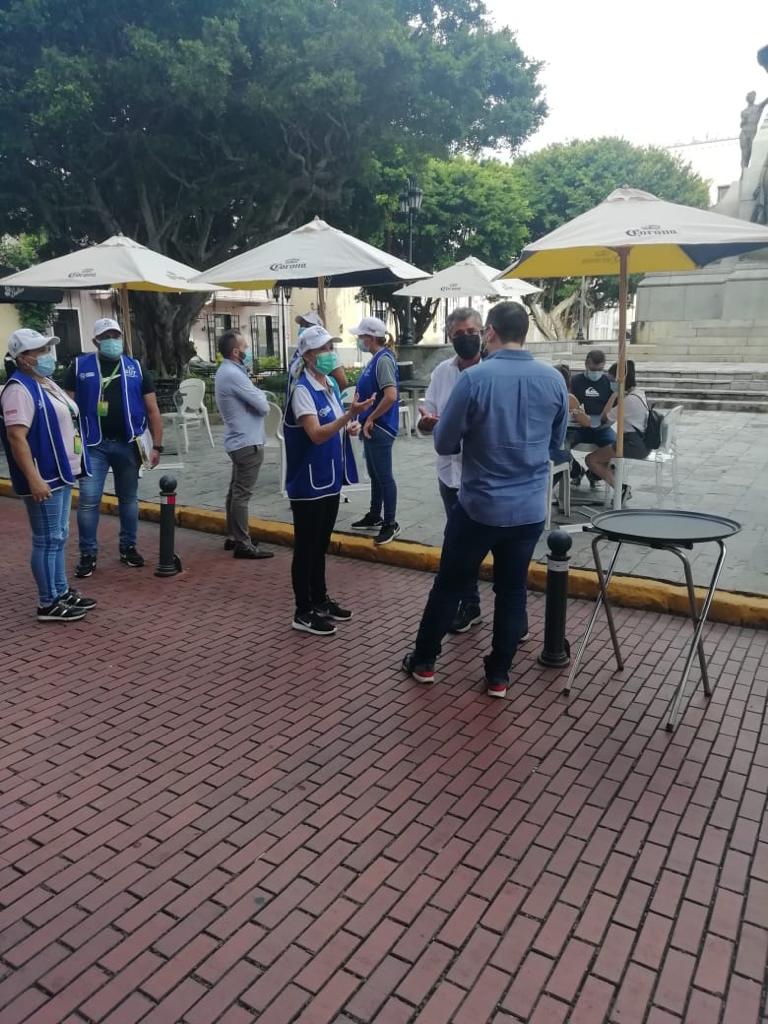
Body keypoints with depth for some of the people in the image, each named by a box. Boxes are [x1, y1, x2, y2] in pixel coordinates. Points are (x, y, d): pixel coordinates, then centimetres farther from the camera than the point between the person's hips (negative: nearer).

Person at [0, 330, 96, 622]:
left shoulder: (47, 383, 15)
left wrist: (70, 468, 23)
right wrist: (33, 479, -27)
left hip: (61, 474, 10)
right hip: (44, 479, -10)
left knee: (58, 537, 16)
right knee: (47, 540, -3)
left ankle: (62, 592, 27)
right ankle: (48, 604, 6)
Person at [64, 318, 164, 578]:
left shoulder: (135, 368, 6)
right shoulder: (79, 367, 3)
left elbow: (152, 410, 5)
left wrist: (157, 446, -1)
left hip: (128, 444, 2)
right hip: (93, 445, -1)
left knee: (128, 498, 11)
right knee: (88, 499, -3)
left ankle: (128, 547, 24)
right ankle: (88, 554, 9)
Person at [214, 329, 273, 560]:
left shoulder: (227, 371, 14)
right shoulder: (233, 375, -19)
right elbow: (263, 406, -17)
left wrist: (256, 395, -5)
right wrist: (261, 396, 2)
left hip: (238, 440, 11)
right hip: (248, 442, -11)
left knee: (235, 491, 15)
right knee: (242, 494, -7)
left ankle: (232, 537, 24)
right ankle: (243, 544, -4)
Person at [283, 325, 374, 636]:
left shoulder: (329, 385, 10)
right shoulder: (302, 389, -16)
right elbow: (316, 435, -26)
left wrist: (349, 428, 1)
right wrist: (350, 414, -35)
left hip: (329, 479, 9)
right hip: (309, 482, -9)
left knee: (321, 544, 18)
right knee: (306, 546, 1)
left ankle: (320, 599, 31)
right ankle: (303, 612, 12)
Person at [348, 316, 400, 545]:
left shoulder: (383, 360, -17)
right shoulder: (376, 359, 13)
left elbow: (391, 396, -28)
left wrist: (371, 418, -18)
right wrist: (367, 419, 13)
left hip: (380, 428, -10)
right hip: (373, 427, 10)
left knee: (384, 476, -3)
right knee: (375, 474, 18)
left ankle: (390, 523, 5)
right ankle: (375, 516, 30)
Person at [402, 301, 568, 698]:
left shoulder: (474, 378, -15)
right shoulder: (554, 380, -1)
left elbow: (443, 443, -7)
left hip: (479, 505, -3)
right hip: (529, 508, 3)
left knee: (449, 585, 12)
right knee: (512, 590, 14)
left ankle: (424, 661, 26)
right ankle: (498, 675, 23)